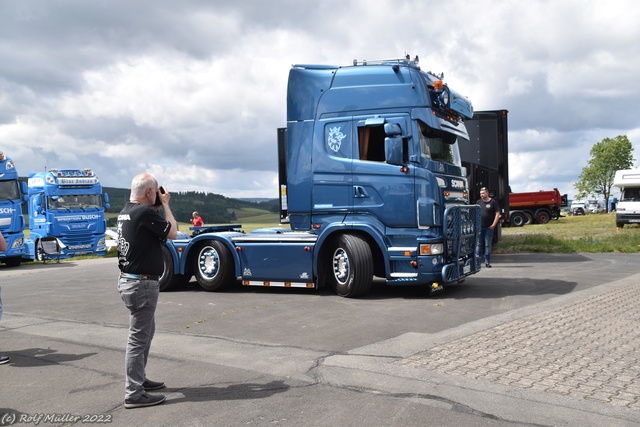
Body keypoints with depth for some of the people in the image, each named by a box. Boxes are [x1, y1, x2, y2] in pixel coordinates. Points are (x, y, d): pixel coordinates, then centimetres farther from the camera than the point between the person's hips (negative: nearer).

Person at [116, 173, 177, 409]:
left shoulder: (125, 212, 9)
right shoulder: (145, 212, -20)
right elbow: (172, 232, -10)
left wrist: (157, 206, 10)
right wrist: (165, 204, -1)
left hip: (130, 280, 10)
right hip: (141, 284, -10)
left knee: (146, 331, 22)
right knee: (138, 338, -3)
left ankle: (139, 379, 33)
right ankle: (134, 394, 3)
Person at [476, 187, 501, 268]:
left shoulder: (493, 202, -1)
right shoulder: (478, 202, 9)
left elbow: (497, 213, -2)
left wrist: (494, 224, -10)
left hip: (489, 227, -2)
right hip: (479, 227, 2)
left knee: (488, 245, 3)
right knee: (478, 244, 2)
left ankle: (487, 262, 9)